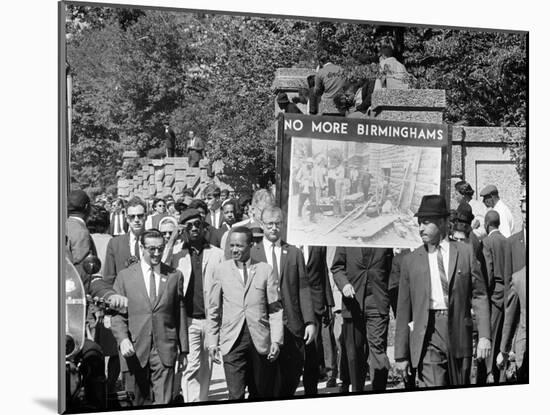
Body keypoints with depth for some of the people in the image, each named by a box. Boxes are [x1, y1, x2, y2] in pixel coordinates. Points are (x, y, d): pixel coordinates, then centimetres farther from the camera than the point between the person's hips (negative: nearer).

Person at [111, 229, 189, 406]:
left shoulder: (175, 276, 9)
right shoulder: (125, 276, 7)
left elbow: (180, 314, 11)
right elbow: (117, 314, 5)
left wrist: (183, 350, 9)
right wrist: (122, 339, -12)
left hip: (165, 351, 0)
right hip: (134, 351, 0)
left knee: (163, 403, -6)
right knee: (136, 404, 5)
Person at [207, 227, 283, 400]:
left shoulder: (265, 270, 5)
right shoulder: (221, 270, 7)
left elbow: (275, 309, 4)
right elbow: (213, 309, 11)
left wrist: (276, 340, -4)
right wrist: (212, 341, 7)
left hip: (260, 340, 1)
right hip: (232, 340, 0)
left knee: (261, 394, 7)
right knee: (235, 395, -8)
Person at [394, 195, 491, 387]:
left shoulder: (465, 253, 7)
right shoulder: (411, 261, 7)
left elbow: (479, 295, 6)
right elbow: (403, 310, 8)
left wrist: (484, 335, -5)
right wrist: (401, 355, 5)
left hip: (459, 332, 1)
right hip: (428, 334, -1)